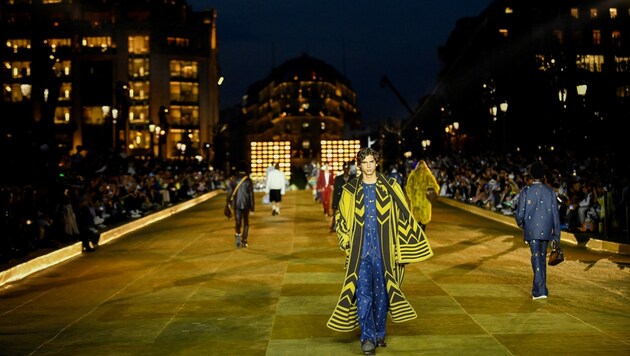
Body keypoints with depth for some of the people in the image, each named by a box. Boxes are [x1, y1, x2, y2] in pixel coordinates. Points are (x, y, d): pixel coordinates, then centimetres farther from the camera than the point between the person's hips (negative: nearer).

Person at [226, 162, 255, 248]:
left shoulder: (233, 179, -2)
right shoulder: (248, 180, -7)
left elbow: (229, 192, -1)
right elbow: (251, 195, -6)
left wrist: (229, 202, 11)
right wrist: (252, 208, 0)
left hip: (236, 204, 1)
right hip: (246, 204, -1)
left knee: (237, 222, 9)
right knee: (245, 222, 13)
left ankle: (238, 234, -19)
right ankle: (244, 241, 12)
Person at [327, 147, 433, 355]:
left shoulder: (390, 188, 3)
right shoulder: (350, 190, 4)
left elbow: (403, 215, 7)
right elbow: (341, 218, 12)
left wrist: (404, 246, 3)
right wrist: (346, 243, 4)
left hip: (383, 251, 1)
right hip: (360, 251, -1)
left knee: (381, 293, 8)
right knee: (363, 294, -9)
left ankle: (379, 334, 22)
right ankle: (367, 337, -7)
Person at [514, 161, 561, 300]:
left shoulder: (525, 191, -4)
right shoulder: (550, 191, 3)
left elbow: (519, 214, -5)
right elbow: (555, 214, 3)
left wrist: (520, 224, 18)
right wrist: (556, 236, 8)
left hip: (531, 231, -3)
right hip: (546, 231, 3)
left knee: (536, 258, -6)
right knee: (542, 258, 15)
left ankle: (540, 291, -16)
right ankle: (538, 288, 23)